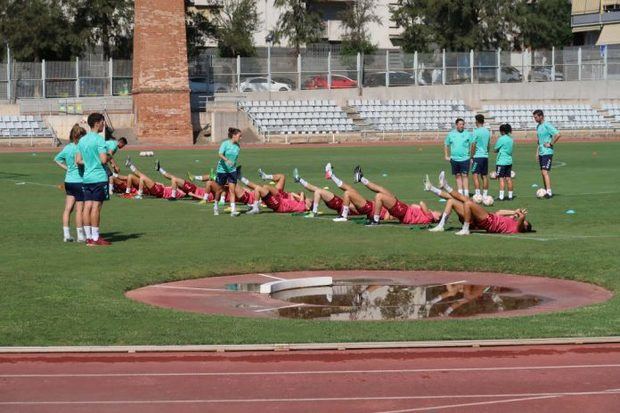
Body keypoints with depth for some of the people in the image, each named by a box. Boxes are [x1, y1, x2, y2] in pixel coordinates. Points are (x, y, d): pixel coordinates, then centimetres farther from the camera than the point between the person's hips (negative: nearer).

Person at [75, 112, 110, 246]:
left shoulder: (82, 140, 12)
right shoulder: (99, 139, -12)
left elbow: (78, 160, 12)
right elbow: (104, 160, -18)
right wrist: (109, 156, 2)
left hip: (86, 178, 7)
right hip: (99, 177, -7)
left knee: (87, 206, 6)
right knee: (96, 206, -5)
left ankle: (88, 237, 8)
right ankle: (95, 238, -3)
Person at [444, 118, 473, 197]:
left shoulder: (467, 134, 1)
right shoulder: (451, 134, 7)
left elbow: (472, 145, 2)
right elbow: (446, 145, 17)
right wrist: (446, 156, 11)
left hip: (465, 158, -3)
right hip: (454, 158, 3)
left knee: (465, 175, -6)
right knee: (458, 176, 8)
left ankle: (466, 193, -5)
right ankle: (460, 192, 15)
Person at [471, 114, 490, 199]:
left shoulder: (476, 131, -10)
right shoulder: (487, 131, 10)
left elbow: (473, 146, -11)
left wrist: (472, 157, -5)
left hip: (477, 156, -7)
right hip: (485, 156, 7)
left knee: (475, 175, -7)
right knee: (484, 176, 9)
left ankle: (477, 194, -14)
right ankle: (485, 194, 10)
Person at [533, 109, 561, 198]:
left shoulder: (547, 125, -13)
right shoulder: (538, 126, 15)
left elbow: (557, 135, -21)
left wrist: (550, 144, -16)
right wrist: (537, 152, 19)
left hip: (547, 152, -9)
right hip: (541, 153, 9)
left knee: (545, 172, -15)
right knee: (542, 173, 9)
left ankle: (549, 191, -17)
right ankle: (546, 191, 15)